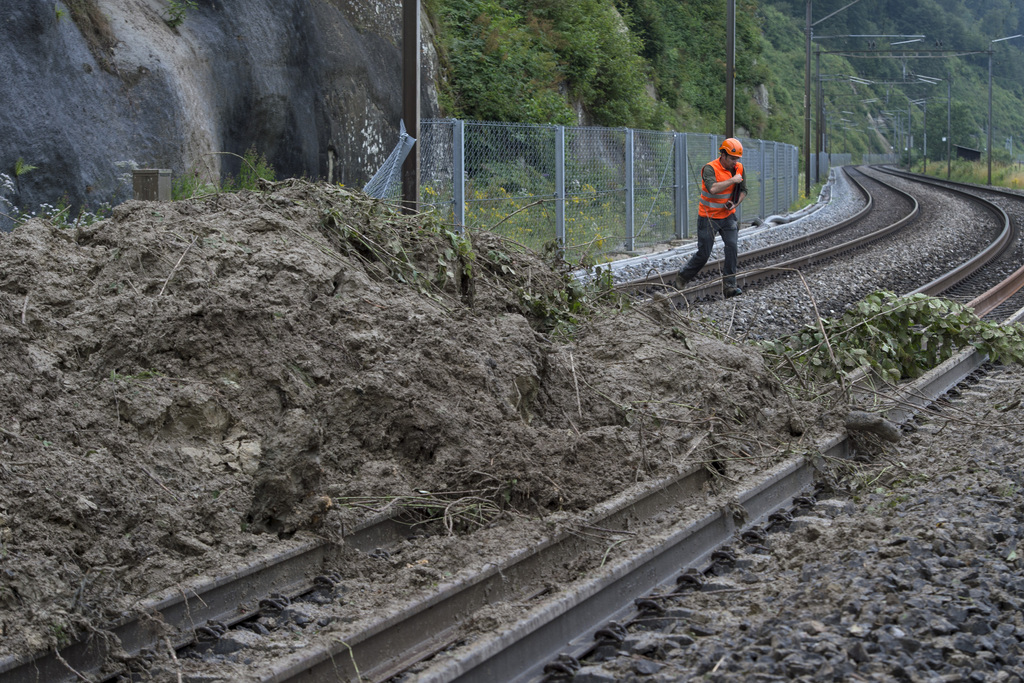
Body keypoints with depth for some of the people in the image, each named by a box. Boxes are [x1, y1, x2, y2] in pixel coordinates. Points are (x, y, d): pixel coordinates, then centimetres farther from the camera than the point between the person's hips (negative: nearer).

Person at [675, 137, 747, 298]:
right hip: (708, 217, -4)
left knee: (732, 246, -15)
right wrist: (732, 180, -29)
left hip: (727, 216, 5)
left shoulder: (738, 168, -1)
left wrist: (735, 204, -8)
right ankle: (683, 277, 26)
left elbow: (743, 191, 11)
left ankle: (729, 286, -13)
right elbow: (712, 188, -38)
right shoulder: (710, 168, -20)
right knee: (703, 254, 1)